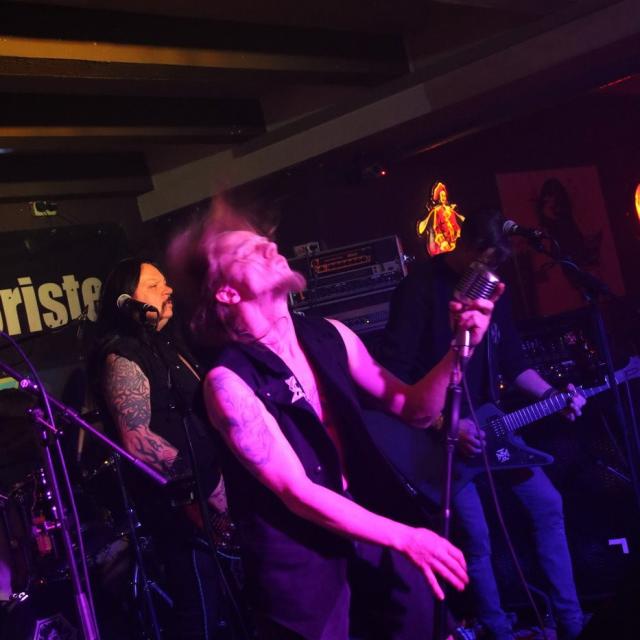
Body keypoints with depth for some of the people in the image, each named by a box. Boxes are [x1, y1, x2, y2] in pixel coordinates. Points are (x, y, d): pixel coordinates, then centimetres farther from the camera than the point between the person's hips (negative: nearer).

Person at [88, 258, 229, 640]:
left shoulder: (168, 345, 14)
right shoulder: (122, 357, -15)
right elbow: (137, 440, -23)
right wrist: (209, 484, -22)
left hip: (203, 491, 9)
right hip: (177, 502, -9)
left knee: (223, 600, 17)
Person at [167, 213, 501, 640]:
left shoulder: (329, 335, 0)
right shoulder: (228, 381, -17)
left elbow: (415, 410, 6)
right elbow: (298, 493, -20)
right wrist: (405, 538, -22)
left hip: (377, 530, 5)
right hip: (302, 557, -5)